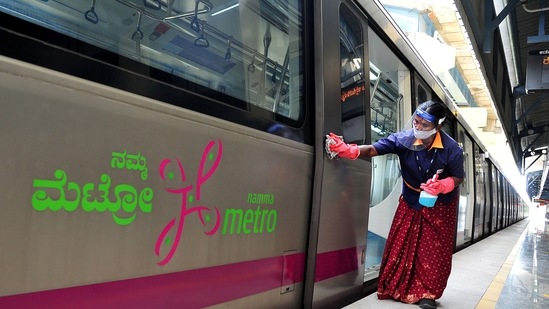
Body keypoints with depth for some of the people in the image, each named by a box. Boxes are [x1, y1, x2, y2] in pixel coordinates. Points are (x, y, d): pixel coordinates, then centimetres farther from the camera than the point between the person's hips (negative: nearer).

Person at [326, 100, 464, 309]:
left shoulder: (451, 149, -26)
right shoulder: (404, 139, -25)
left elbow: (458, 178, -14)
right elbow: (373, 149, -31)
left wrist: (441, 186, -36)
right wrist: (348, 150, -48)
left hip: (441, 204, -1)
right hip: (411, 200, 2)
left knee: (434, 250, 2)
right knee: (401, 245, 5)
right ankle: (397, 288, 21)